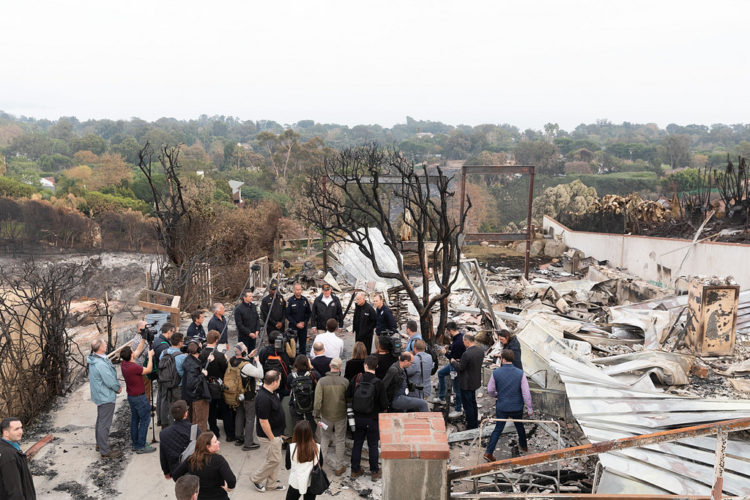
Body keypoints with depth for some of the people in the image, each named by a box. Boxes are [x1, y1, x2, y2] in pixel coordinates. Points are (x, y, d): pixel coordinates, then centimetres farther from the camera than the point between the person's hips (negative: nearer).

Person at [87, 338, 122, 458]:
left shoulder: (94, 360, 4)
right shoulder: (101, 364, -29)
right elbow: (110, 381, -25)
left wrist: (116, 386, 6)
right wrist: (118, 388, -7)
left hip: (99, 396, 11)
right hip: (106, 397, -11)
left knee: (101, 420, 23)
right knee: (105, 423, -3)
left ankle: (100, 444, 38)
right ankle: (105, 451, 4)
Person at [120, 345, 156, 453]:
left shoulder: (123, 364, -3)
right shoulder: (134, 367, -29)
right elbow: (148, 370, -14)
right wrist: (150, 356, -5)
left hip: (131, 396, 9)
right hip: (139, 397, -9)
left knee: (134, 419, 18)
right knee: (145, 420, 0)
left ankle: (135, 443, 28)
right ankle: (141, 446, 2)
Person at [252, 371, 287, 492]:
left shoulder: (271, 393, 3)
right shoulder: (263, 398, -29)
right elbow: (263, 421, -27)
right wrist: (271, 438, -18)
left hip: (276, 433, 10)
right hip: (269, 435, -10)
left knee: (275, 459, 18)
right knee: (274, 460, 2)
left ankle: (272, 483, 31)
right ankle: (256, 479, 20)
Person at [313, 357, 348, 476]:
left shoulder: (322, 381, -14)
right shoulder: (345, 382, -13)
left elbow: (318, 401, -15)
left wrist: (317, 415, -4)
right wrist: (348, 412, 14)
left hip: (326, 416, 0)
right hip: (341, 416, 0)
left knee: (325, 437, 23)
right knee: (340, 440, 13)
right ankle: (339, 467, 22)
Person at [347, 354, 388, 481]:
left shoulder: (357, 379, -12)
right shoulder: (378, 383, -19)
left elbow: (348, 395, -3)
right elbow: (384, 404, -15)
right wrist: (382, 409, 7)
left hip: (358, 418, 2)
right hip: (373, 419, -2)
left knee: (357, 443, 16)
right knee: (373, 445, 12)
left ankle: (355, 470, 26)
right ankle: (375, 472, 23)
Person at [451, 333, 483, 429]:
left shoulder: (466, 354, -29)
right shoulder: (480, 350, -4)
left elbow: (460, 368, -19)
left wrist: (453, 362, 0)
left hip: (466, 383, -8)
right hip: (476, 381, 8)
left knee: (468, 404, 7)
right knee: (473, 402, 24)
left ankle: (471, 425, 18)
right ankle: (475, 423, 37)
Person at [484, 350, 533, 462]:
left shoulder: (496, 373, -12)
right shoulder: (520, 373, -12)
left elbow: (490, 390, -2)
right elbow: (526, 393, -12)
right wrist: (529, 408, -2)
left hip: (502, 407, -1)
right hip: (517, 407, 1)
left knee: (498, 428, 10)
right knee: (520, 426, 24)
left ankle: (489, 452, 5)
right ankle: (523, 446, 43)